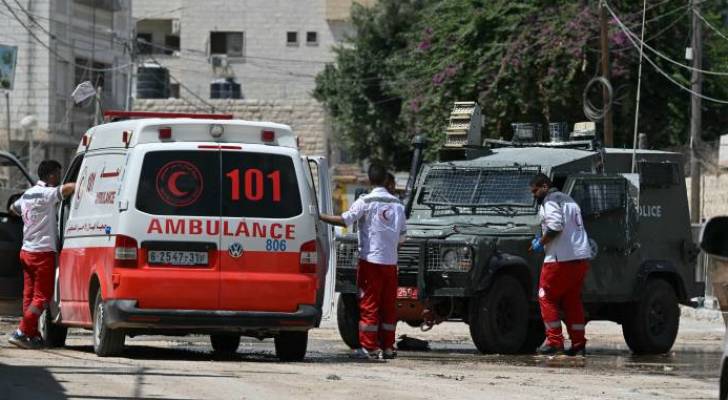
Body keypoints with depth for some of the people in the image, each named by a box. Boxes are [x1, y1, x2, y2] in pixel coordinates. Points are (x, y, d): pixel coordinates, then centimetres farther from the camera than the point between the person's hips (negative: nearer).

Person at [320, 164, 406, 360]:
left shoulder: (366, 202, -9)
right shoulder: (397, 204, 8)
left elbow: (345, 220, -18)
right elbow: (401, 236, 10)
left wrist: (320, 217, -11)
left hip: (371, 259, -5)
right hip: (390, 261, 5)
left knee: (369, 304, -2)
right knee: (388, 305, 9)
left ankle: (369, 347, -5)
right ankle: (387, 347, 10)